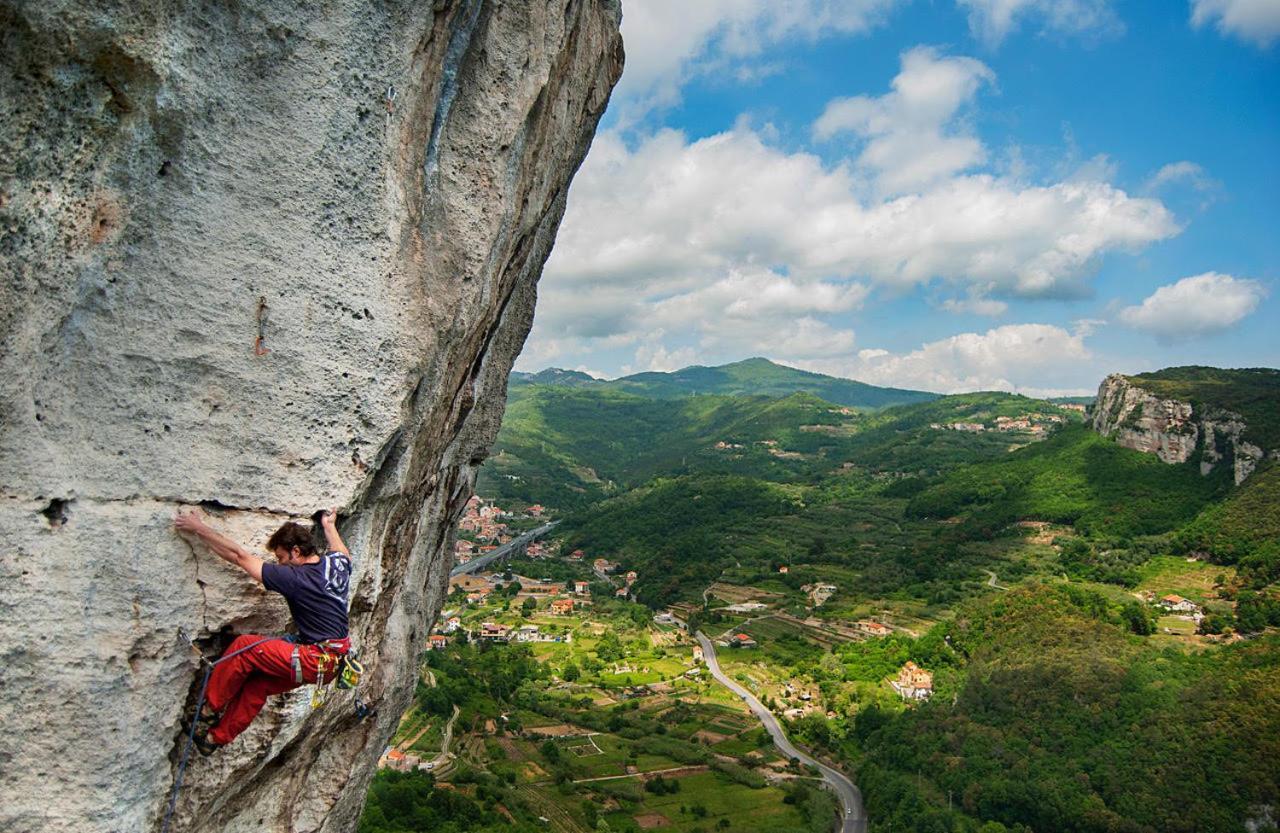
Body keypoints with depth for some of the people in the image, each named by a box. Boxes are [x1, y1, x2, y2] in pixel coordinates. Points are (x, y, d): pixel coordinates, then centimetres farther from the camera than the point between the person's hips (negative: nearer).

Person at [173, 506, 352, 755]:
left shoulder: (294, 578, -18)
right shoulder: (337, 562, 1)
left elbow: (239, 556, -14)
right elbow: (343, 553, 30)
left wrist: (199, 529, -8)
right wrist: (329, 526, 45)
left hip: (316, 661, -9)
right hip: (334, 660, 9)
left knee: (244, 647, -3)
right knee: (256, 685, 16)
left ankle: (209, 711, 11)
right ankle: (217, 737, 27)